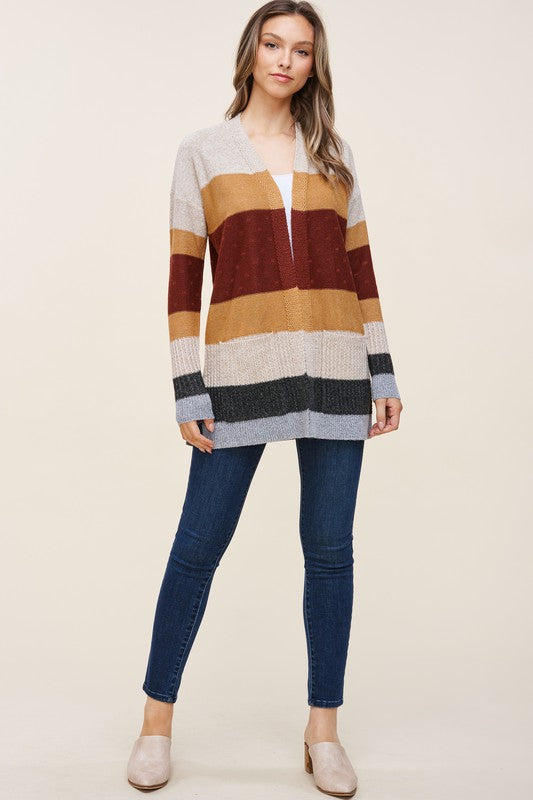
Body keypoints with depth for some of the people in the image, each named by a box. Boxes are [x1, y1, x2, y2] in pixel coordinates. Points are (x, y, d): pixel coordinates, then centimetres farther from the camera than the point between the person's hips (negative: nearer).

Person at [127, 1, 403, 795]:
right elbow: (183, 278, 1)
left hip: (335, 371, 3)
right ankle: (157, 717, 20)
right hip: (243, 369, -2)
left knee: (330, 548, 5)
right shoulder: (203, 151, 6)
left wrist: (384, 374, 7)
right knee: (199, 545, 2)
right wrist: (188, 392, -6)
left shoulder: (332, 154, 14)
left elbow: (359, 269, 13)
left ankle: (323, 729, 19)